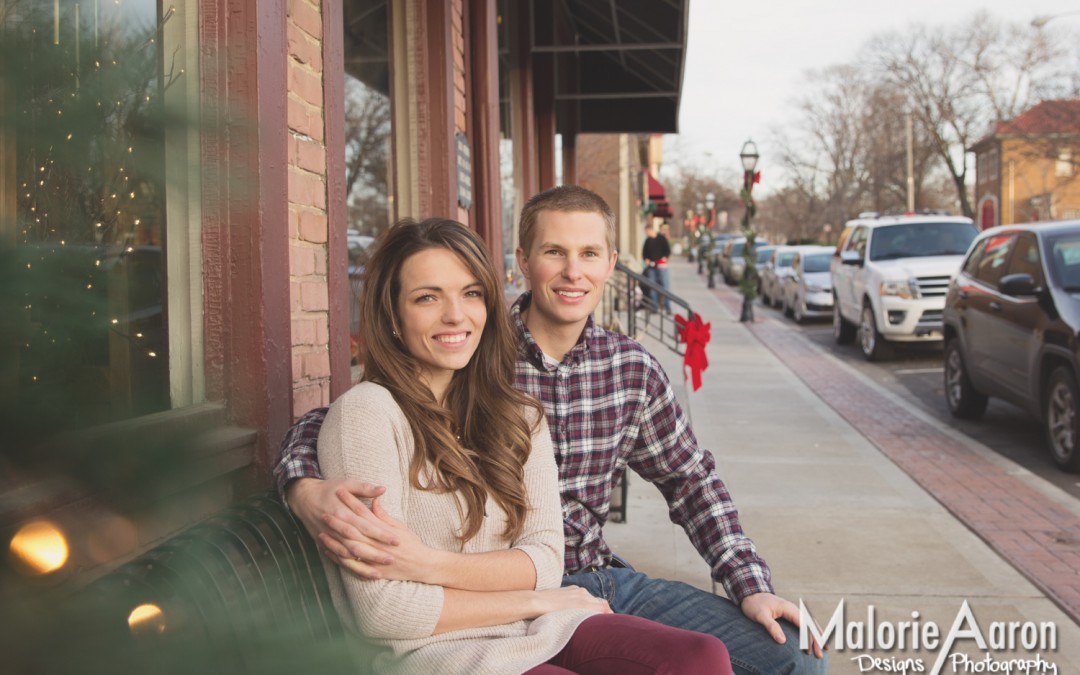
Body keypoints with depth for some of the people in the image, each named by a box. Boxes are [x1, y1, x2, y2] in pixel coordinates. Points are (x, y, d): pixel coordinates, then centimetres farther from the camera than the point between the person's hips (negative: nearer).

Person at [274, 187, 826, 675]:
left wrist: (751, 587, 5)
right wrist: (307, 491, -33)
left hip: (601, 580, 5)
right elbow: (330, 424, -9)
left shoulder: (633, 369, 5)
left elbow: (690, 480, 16)